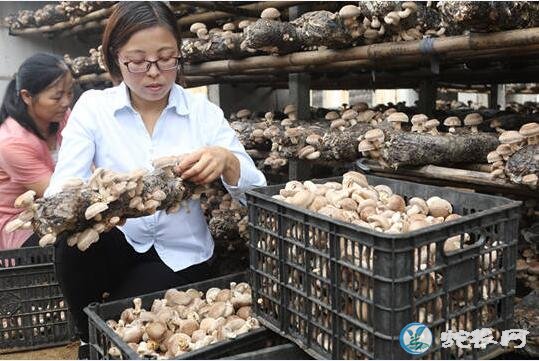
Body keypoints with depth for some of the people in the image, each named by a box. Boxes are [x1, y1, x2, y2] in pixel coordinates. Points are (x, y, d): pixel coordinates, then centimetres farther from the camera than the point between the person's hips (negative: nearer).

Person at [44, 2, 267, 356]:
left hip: (180, 256, -1)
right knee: (75, 238, -29)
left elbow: (257, 192, -11)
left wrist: (227, 161, -34)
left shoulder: (204, 111, -5)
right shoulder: (92, 107, -5)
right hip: (117, 245, 1)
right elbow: (61, 190, -17)